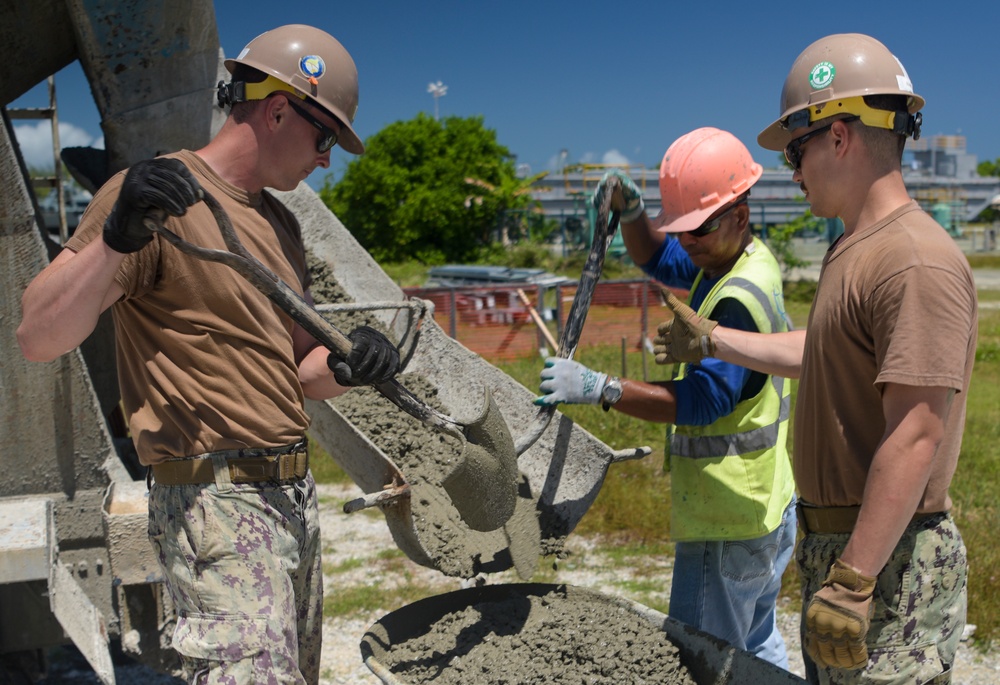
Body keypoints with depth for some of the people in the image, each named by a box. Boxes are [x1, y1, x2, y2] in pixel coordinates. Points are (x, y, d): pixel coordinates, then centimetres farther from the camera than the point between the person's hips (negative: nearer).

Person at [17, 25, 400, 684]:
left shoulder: (279, 221, 17)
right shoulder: (155, 197, -10)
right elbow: (39, 339, -19)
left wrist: (345, 367, -3)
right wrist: (116, 238, -34)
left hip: (297, 496, 9)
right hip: (217, 502, -8)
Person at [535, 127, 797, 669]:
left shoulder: (739, 299, -25)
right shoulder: (750, 260, 8)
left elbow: (700, 400, -31)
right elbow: (655, 258, 19)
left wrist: (600, 389, -37)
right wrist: (631, 213, -1)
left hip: (729, 525, -11)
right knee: (756, 646, 24)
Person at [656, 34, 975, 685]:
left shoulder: (917, 262, -22)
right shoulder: (855, 252, 12)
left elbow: (915, 437, -27)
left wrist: (852, 581, -26)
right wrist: (711, 340, 34)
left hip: (889, 564, -10)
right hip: (838, 546, 10)